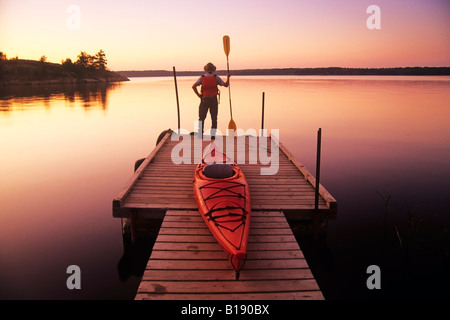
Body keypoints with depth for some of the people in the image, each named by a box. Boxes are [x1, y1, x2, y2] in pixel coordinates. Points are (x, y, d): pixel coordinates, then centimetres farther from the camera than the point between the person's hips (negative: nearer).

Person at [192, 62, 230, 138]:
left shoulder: (202, 78, 1)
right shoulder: (216, 77, -1)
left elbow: (193, 86, -10)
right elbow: (226, 85, 0)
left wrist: (198, 95, -2)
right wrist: (228, 77, 16)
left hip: (204, 100, 0)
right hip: (214, 100, 0)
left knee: (201, 118, 9)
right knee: (214, 118, 9)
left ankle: (200, 134, 6)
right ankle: (213, 134, 3)